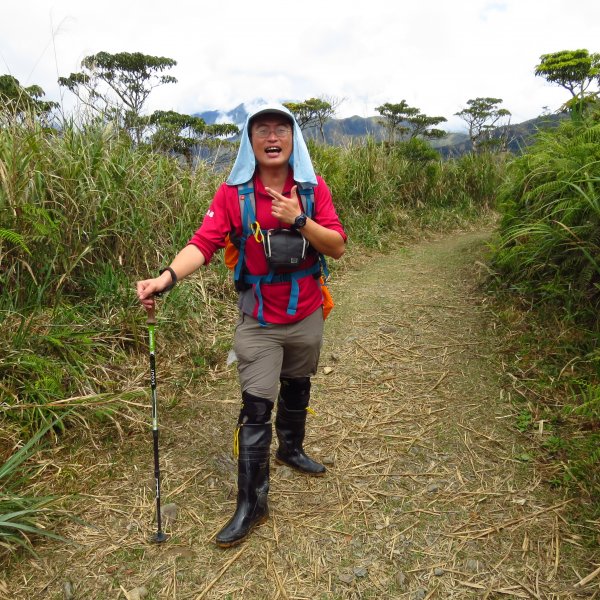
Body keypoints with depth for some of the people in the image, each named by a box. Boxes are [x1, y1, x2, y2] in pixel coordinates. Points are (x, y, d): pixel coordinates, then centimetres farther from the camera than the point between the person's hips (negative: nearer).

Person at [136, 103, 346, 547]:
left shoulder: (313, 189, -5)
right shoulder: (233, 193, -10)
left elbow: (337, 247, -9)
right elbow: (204, 243, -20)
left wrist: (299, 220, -24)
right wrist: (167, 277, -36)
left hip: (307, 316, 3)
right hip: (259, 322, -3)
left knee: (297, 390, 22)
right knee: (256, 409, -3)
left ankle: (291, 449, 51)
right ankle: (252, 504, 12)